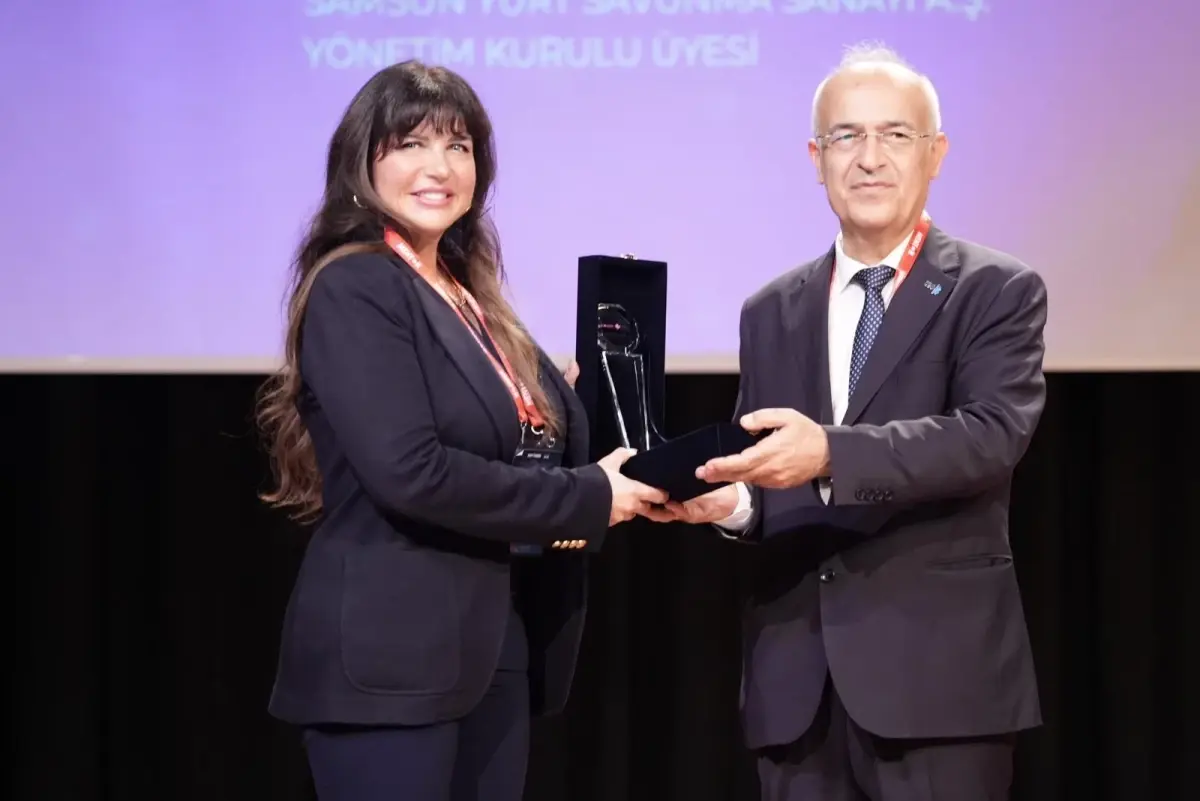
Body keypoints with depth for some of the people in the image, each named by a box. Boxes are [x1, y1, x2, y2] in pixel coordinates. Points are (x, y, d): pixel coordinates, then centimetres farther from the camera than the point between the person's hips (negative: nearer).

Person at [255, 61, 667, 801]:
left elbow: (533, 446, 18)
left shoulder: (466, 296, 15)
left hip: (493, 652, 8)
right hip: (392, 659, -8)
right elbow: (409, 471, -21)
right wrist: (584, 501, -15)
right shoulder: (354, 290, -10)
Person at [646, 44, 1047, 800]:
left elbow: (993, 434, -16)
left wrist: (832, 454, -28)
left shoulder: (997, 290, 0)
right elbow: (768, 478, 16)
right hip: (798, 674, 4)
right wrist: (732, 499, -9)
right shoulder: (772, 311, 15)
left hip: (937, 666, -4)